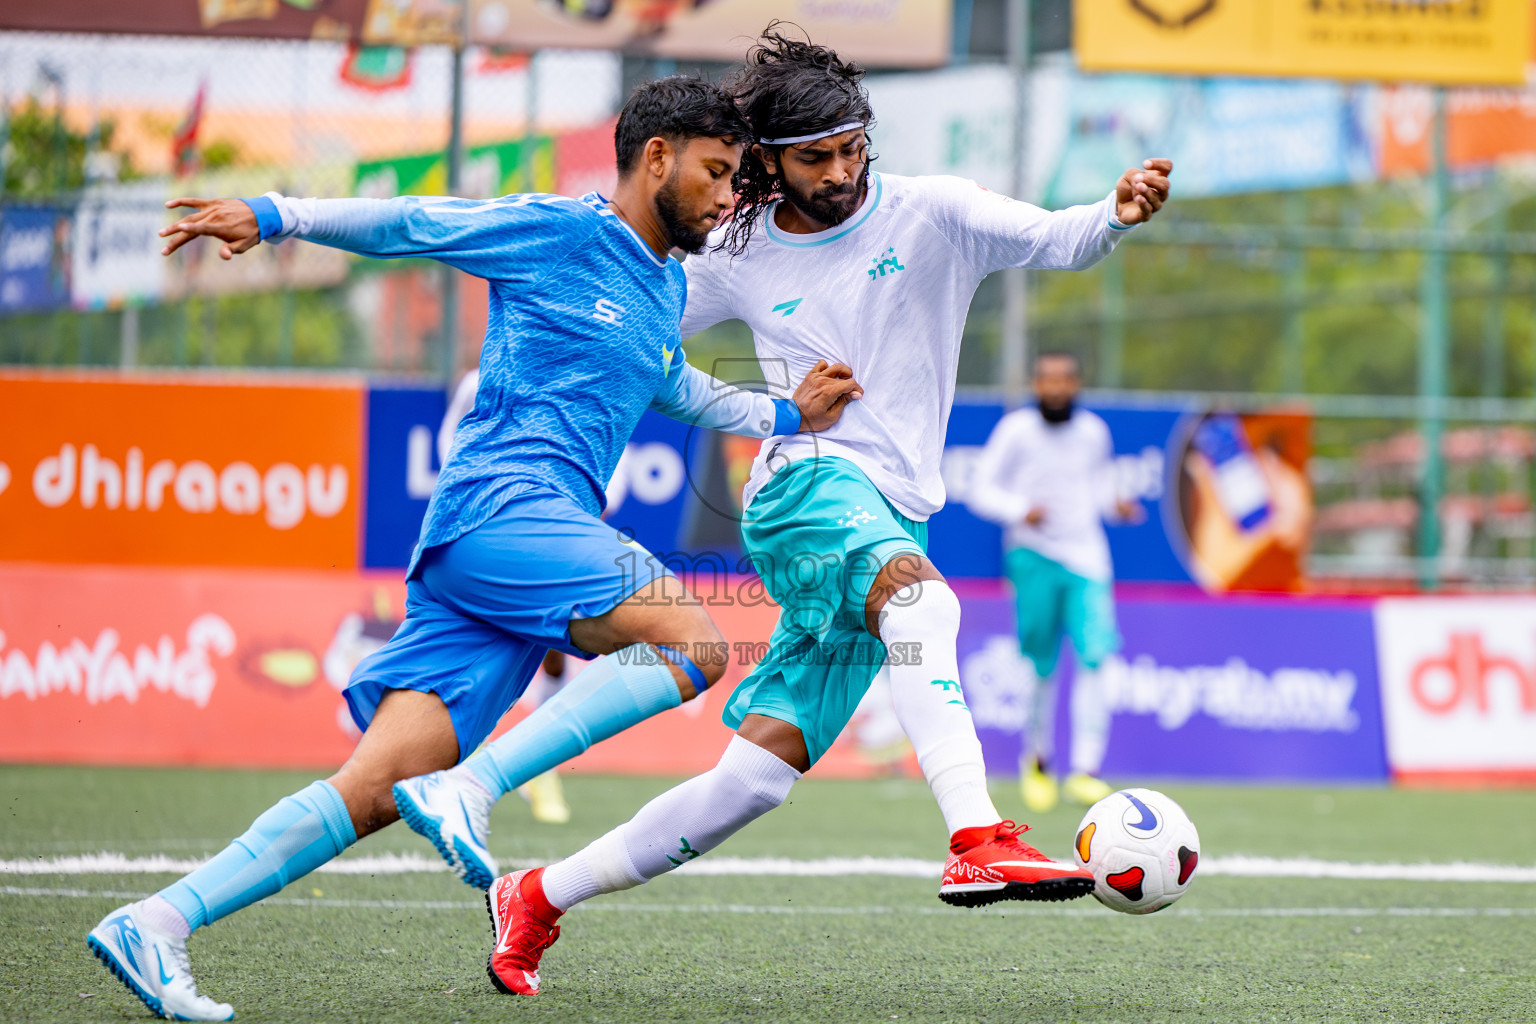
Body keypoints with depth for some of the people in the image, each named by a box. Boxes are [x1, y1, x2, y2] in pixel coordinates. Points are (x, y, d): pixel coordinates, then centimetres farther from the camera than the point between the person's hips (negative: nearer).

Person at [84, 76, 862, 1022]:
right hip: (503, 508, -8)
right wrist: (274, 216, -9)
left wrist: (788, 415, 36)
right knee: (691, 643, -23)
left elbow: (672, 389, 45)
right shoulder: (558, 231, 0)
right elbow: (405, 225, 1)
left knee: (377, 792, -5)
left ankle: (154, 923, -11)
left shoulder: (667, 288, 26)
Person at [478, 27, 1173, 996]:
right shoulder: (741, 259, 8)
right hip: (808, 482, -2)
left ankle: (537, 899, 12)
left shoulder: (930, 214, 2)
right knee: (919, 593, -37)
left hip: (893, 520, 2)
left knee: (759, 773, -3)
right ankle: (977, 841, -53)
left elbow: (1055, 240, -14)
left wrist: (1116, 216, -33)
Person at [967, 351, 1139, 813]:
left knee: (1095, 657, -15)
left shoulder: (1094, 432, 6)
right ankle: (1037, 759, 27)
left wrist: (1114, 504, 1)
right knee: (1040, 667, 1)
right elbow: (981, 489, -2)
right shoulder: (1016, 430, -4)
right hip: (1033, 557, -2)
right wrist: (1020, 511, -20)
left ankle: (1085, 771, -18)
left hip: (1087, 558, 2)